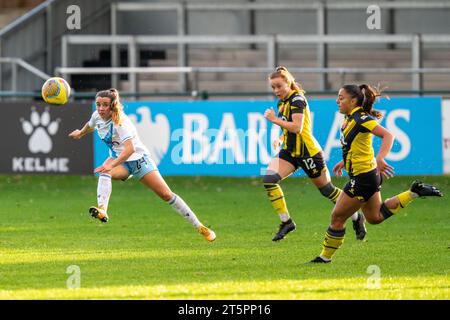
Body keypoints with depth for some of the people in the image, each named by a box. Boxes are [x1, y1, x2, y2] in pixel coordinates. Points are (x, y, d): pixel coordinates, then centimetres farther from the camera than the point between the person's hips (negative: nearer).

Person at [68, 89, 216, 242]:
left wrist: (112, 165, -54)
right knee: (103, 173, -32)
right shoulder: (97, 116, -7)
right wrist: (80, 133, 41)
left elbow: (130, 148, -41)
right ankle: (102, 211, -50)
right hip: (118, 159, 5)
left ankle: (199, 227, 2)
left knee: (166, 194, -8)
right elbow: (90, 125, 20)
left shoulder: (120, 121, -28)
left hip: (138, 158, -5)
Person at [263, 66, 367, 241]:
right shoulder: (282, 102, 9)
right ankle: (286, 222, -10)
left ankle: (356, 217, 27)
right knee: (269, 179, -16)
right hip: (289, 151, 8)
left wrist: (274, 119, -23)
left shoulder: (297, 99, -17)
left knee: (327, 190, 6)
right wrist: (280, 139, 10)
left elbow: (296, 127, -27)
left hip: (307, 152, -8)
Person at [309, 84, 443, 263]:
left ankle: (325, 257, 11)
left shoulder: (361, 119, -21)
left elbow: (388, 135, -30)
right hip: (367, 175, 10)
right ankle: (414, 192, 20)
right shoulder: (350, 118, 7)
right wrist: (344, 162, 23)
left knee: (337, 216, 0)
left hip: (363, 178, -10)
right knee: (375, 217, 22)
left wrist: (380, 158, -44)